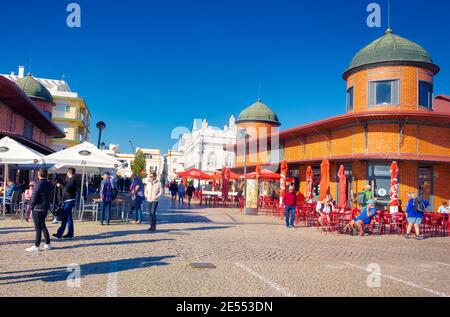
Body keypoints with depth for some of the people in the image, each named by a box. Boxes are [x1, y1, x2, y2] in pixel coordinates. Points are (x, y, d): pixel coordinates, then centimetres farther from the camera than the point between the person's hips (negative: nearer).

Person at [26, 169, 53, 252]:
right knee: (43, 226, 18)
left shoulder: (39, 184, -16)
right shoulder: (50, 184, 6)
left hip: (37, 209, -7)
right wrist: (47, 204, 15)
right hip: (45, 208, 7)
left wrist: (30, 206, -1)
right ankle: (48, 244, 21)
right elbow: (51, 197, 10)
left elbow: (34, 198, -14)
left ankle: (36, 246, 3)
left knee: (38, 227, -3)